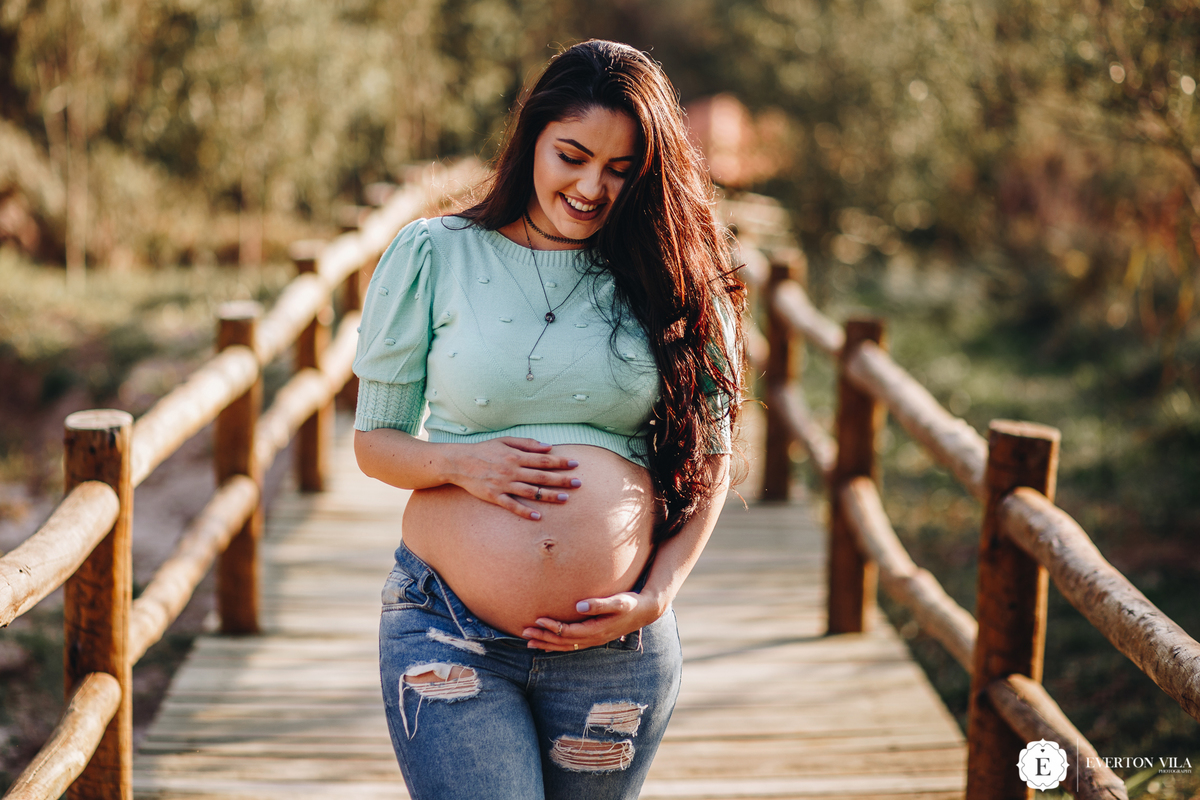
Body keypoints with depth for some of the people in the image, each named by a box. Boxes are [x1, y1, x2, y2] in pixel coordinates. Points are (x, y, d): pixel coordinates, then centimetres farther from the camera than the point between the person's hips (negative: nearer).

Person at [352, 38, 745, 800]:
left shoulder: (670, 279, 5)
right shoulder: (433, 256, 2)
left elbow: (710, 458, 10)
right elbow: (374, 440, 7)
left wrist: (654, 600, -2)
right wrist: (459, 462, -14)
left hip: (616, 648, 2)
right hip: (450, 636, -1)